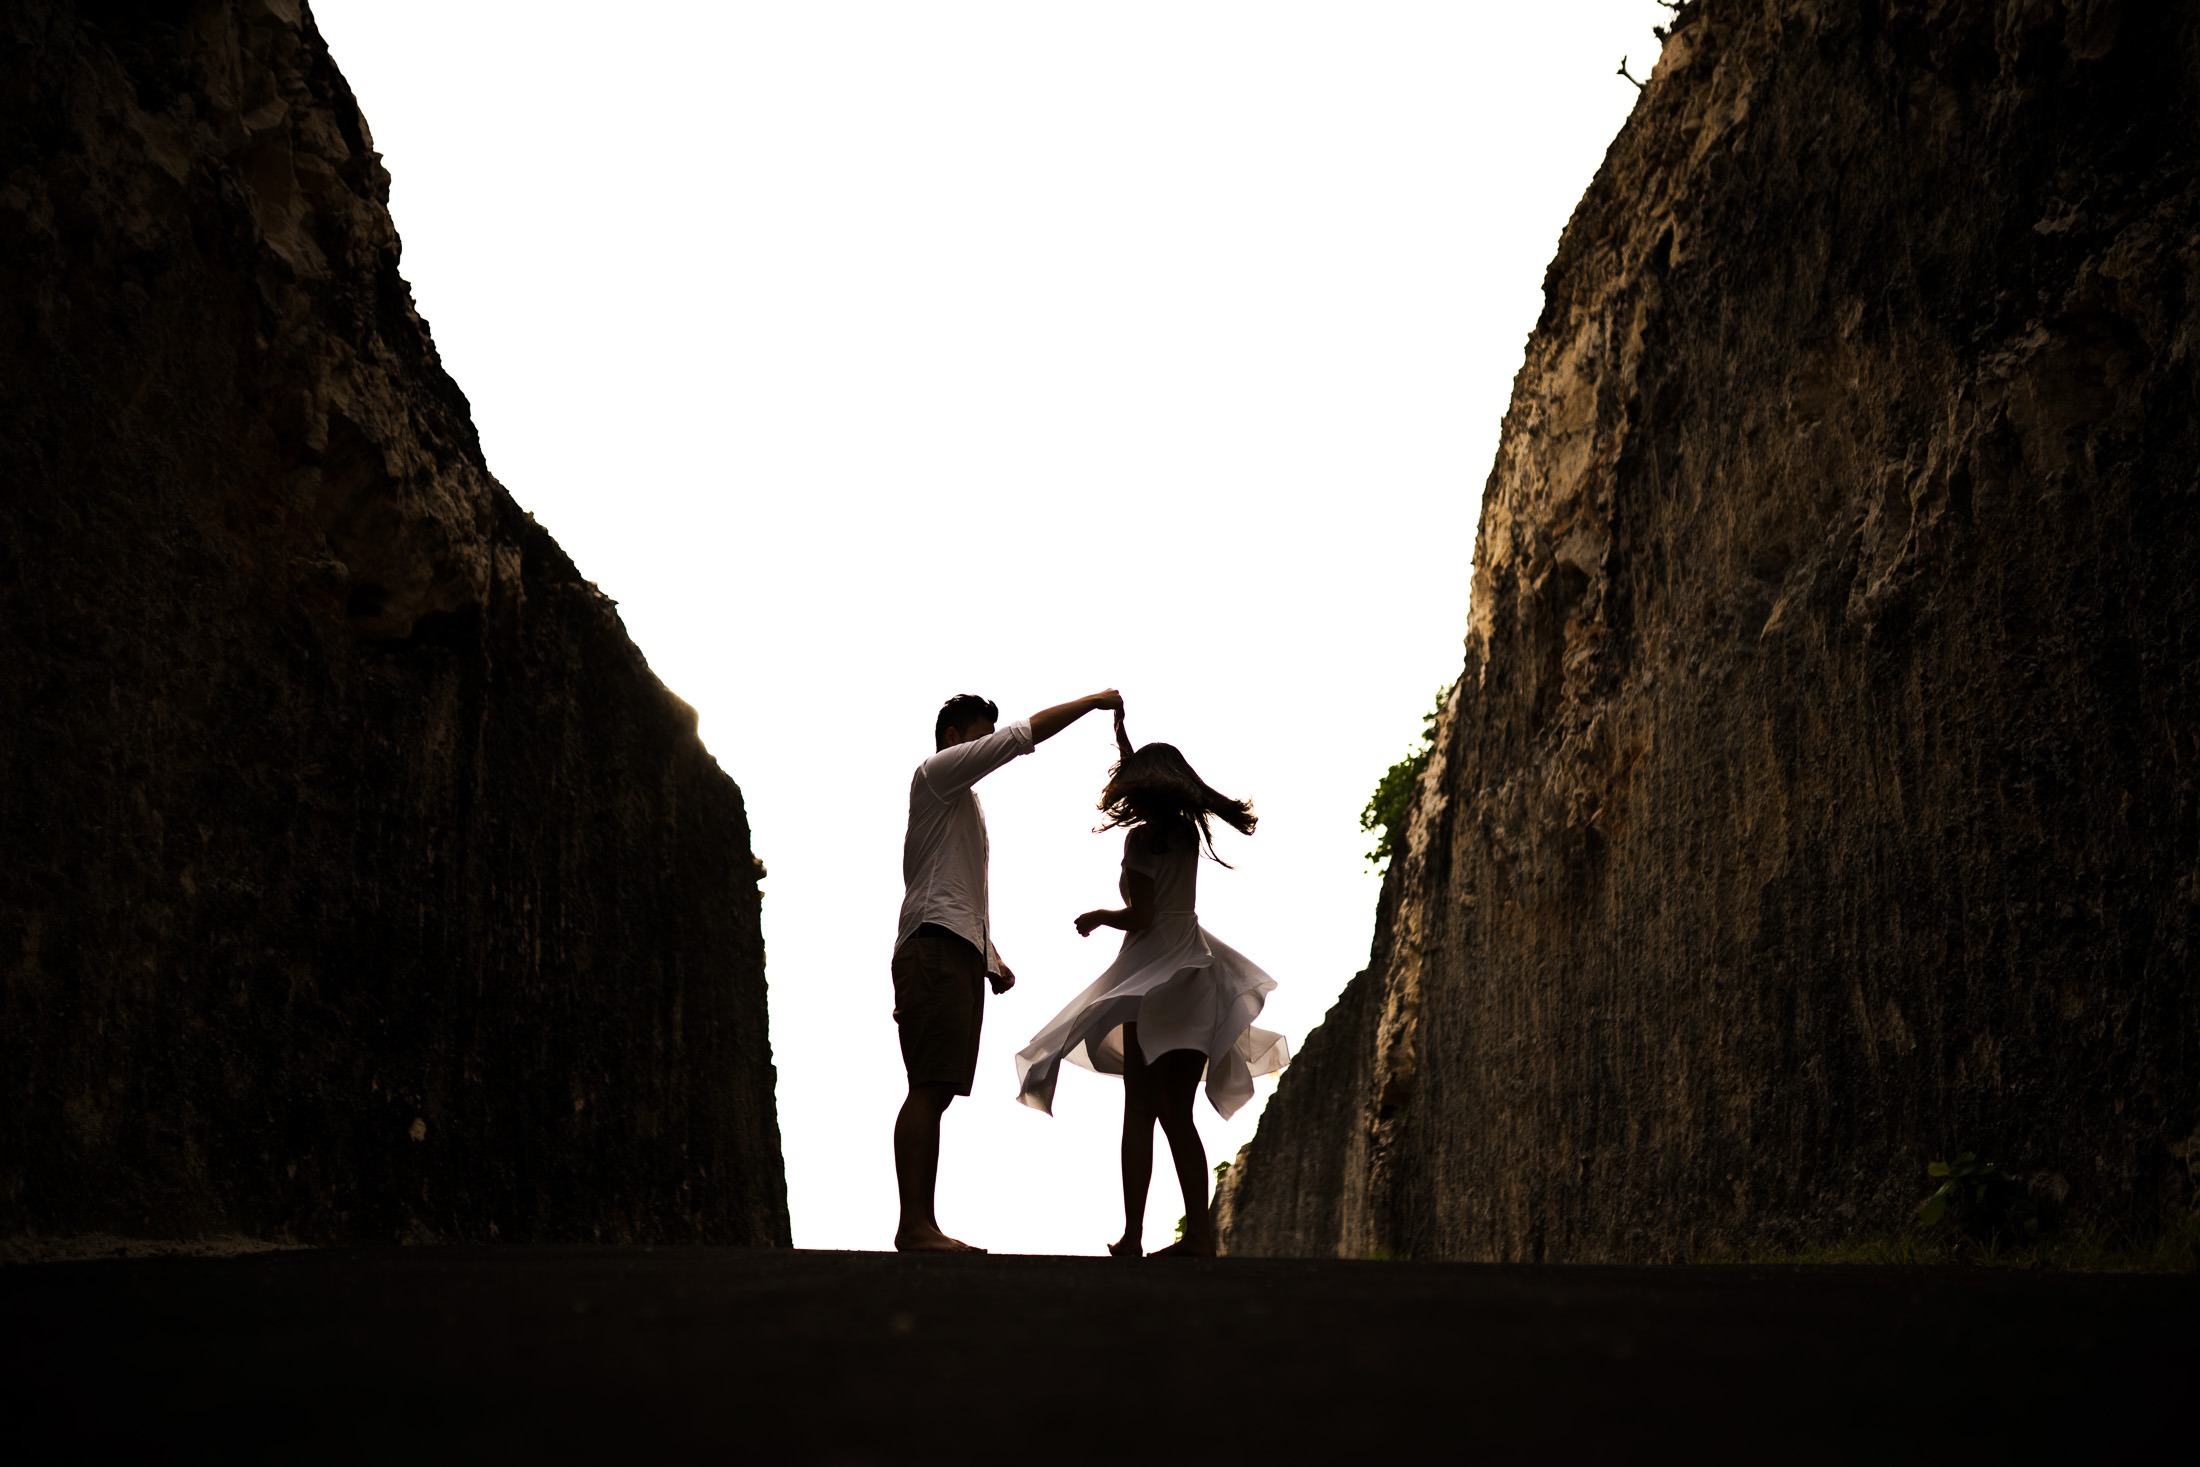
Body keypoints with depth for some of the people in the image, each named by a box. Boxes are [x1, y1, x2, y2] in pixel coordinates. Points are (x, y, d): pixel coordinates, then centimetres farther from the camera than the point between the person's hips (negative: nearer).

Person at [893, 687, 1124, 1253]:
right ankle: (914, 1226, -20)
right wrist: (1093, 701, -2)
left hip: (957, 954, 10)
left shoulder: (962, 800, 30)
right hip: (936, 950, -10)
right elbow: (1025, 734, -7)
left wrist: (990, 956, 22)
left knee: (935, 1093, 4)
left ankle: (922, 1225, 3)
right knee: (929, 1090, -15)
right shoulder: (936, 773, 1)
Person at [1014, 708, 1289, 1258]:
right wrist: (1121, 734, 42)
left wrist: (1099, 916, 5)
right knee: (1177, 1113, 6)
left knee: (1141, 1110, -6)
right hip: (1195, 972, 7)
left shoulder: (1141, 837, -8)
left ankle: (1133, 1234, -10)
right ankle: (1200, 1234, 1)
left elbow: (1139, 915, -15)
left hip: (1155, 974, -6)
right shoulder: (1189, 829, 12)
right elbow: (1149, 786, 32)